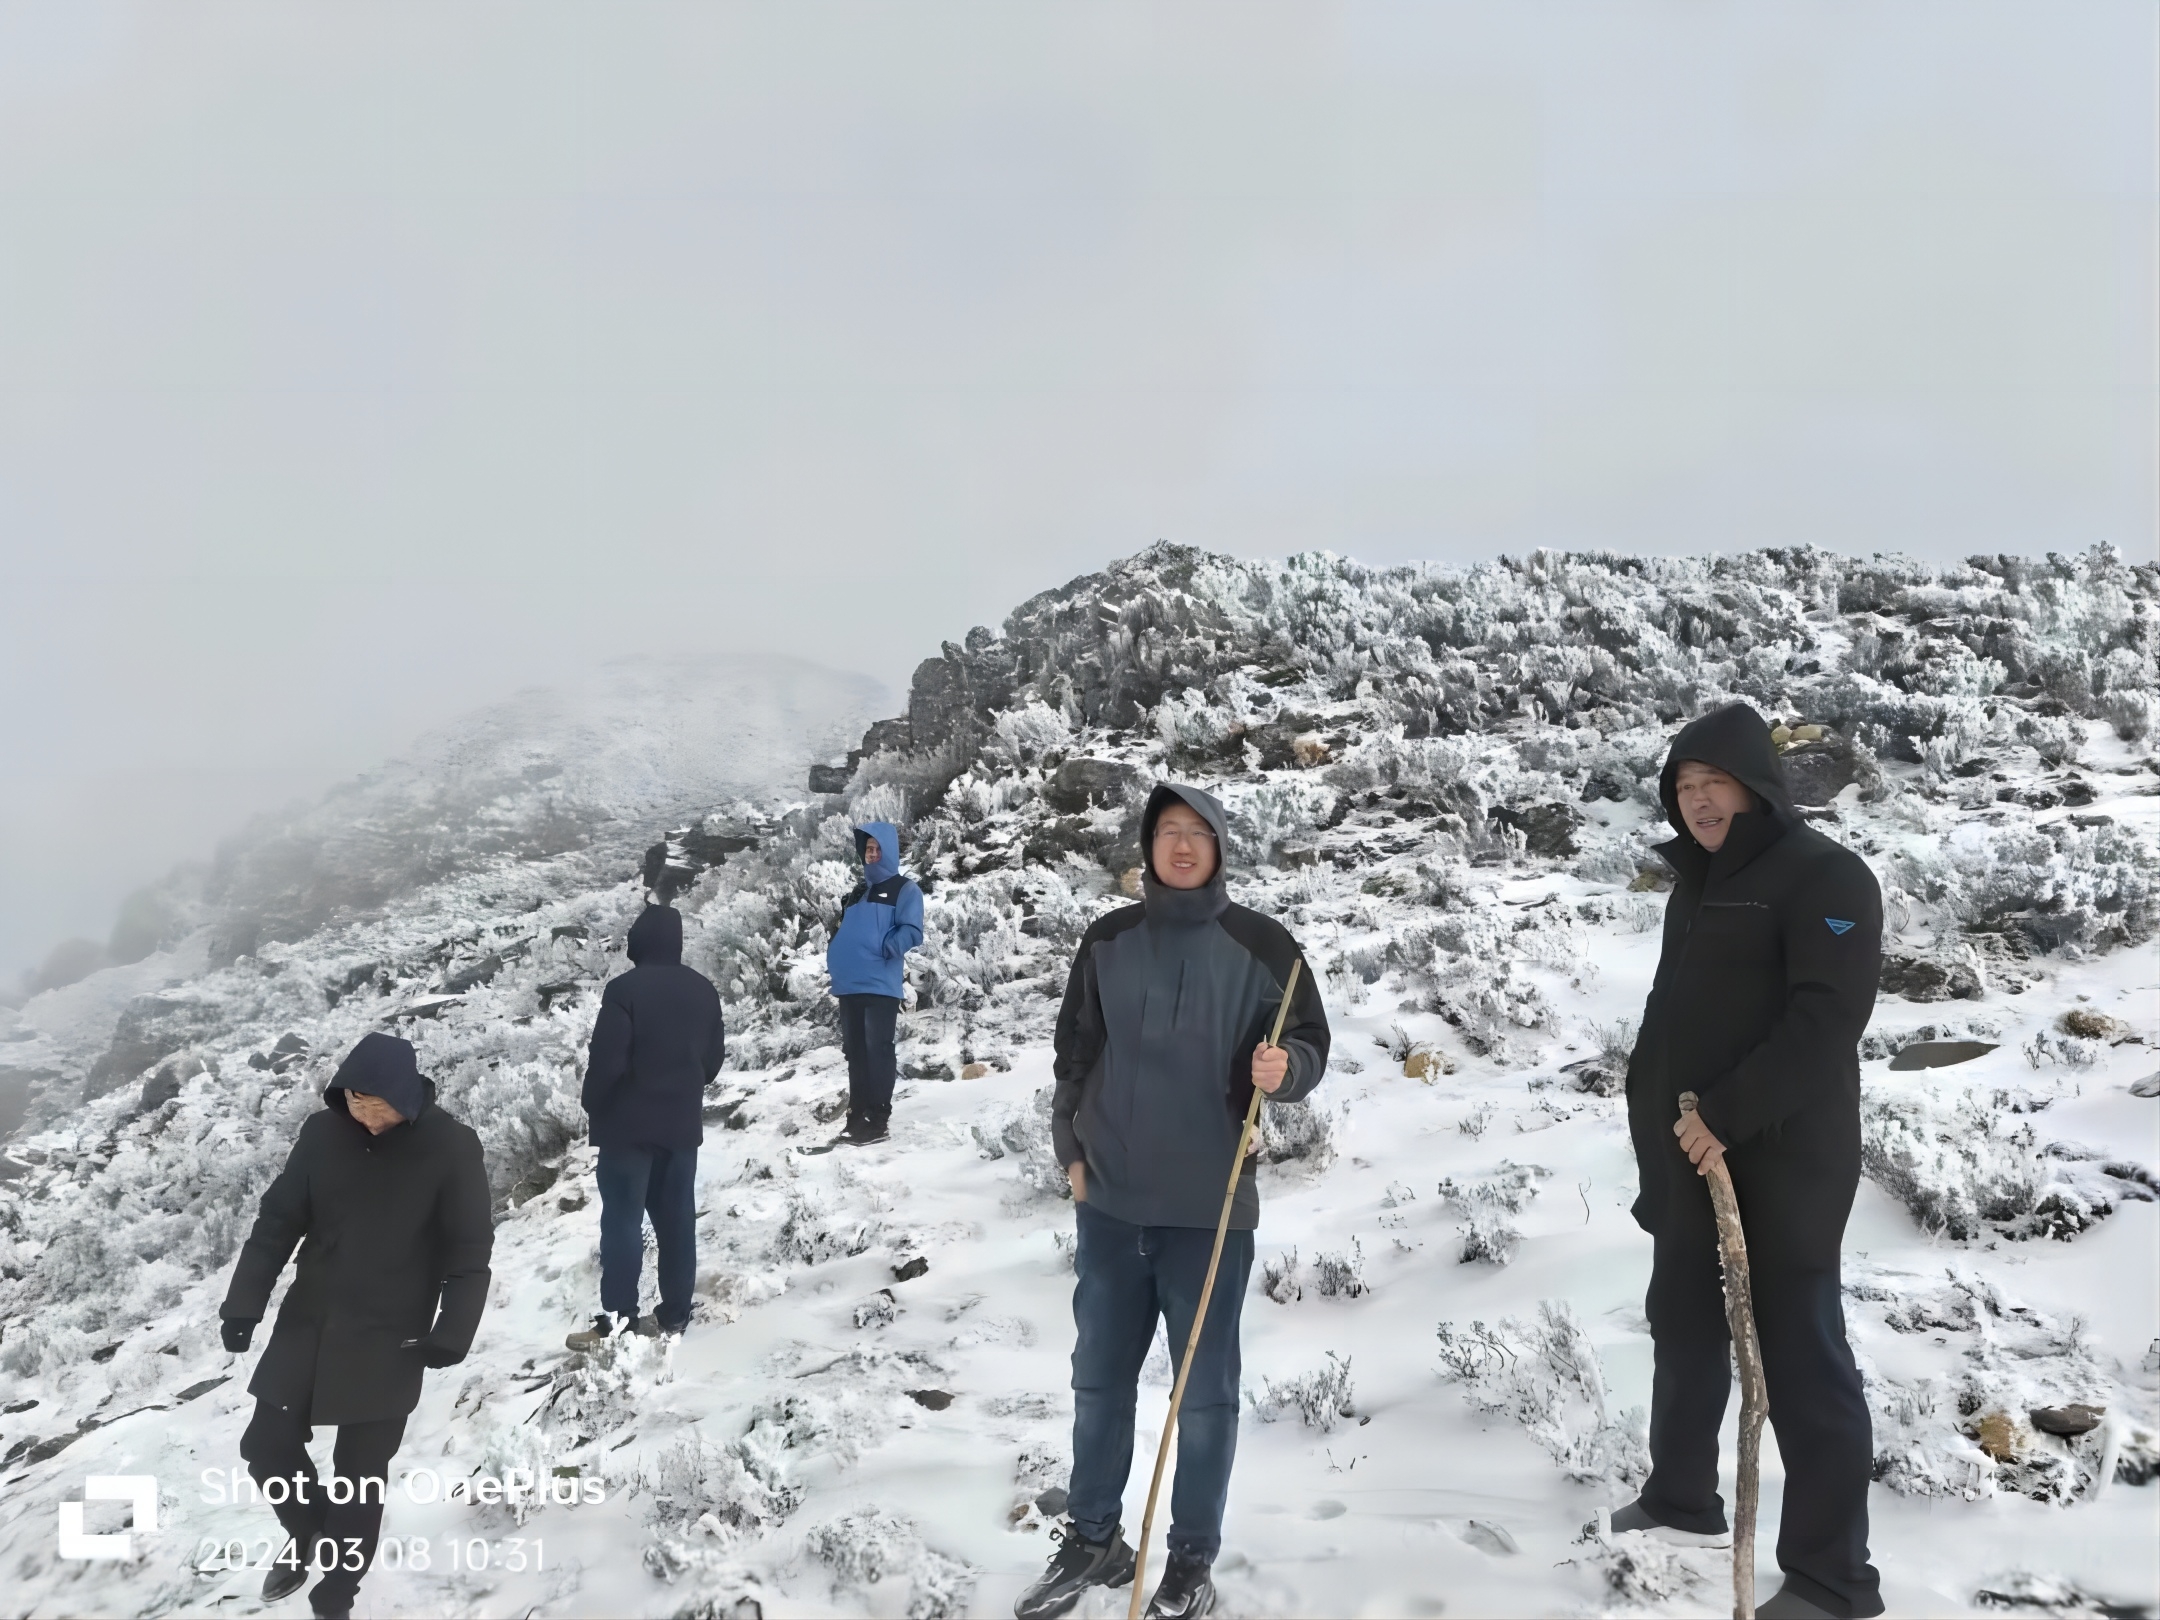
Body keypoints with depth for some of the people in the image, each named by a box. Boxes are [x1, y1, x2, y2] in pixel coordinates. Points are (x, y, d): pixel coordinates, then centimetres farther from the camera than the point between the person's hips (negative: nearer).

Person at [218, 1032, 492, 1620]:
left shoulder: (451, 1146, -15)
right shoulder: (322, 1133, -6)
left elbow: (470, 1251, -10)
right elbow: (278, 1220, 2)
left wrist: (453, 1332, -16)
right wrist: (243, 1303, -2)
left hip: (389, 1341, -3)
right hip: (308, 1323, 4)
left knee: (360, 1473, 6)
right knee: (267, 1444, 7)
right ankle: (310, 1532, 37)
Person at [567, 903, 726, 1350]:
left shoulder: (624, 989, -15)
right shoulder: (703, 989, 6)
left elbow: (607, 1060, -17)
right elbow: (714, 1057, 12)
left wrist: (593, 1105, -1)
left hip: (629, 1124, -6)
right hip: (682, 1124, 6)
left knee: (622, 1221, -2)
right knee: (677, 1220, 9)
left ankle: (618, 1318, -4)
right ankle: (674, 1313, 12)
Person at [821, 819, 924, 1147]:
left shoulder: (904, 889, 1)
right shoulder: (857, 893, 22)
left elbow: (911, 932, -11)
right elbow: (842, 933, 26)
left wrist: (882, 949, -21)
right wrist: (835, 960, 9)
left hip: (880, 985, -7)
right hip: (849, 985, 7)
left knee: (877, 1051, -6)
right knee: (855, 1052, 10)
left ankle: (878, 1120, -3)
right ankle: (857, 1117, 17)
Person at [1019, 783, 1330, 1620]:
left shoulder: (1259, 944, -5)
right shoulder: (1109, 939, 4)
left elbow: (1311, 1043, -1)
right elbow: (1075, 1052, 10)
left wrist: (1285, 1068, -23)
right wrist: (1072, 1150, 7)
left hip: (1209, 1206, -3)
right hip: (1110, 1200, 3)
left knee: (1205, 1391, 6)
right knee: (1099, 1377, 13)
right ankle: (1091, 1540, 29)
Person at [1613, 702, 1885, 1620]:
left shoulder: (1825, 877, -10)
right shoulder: (1695, 887, 16)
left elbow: (1826, 1022, -20)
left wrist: (1726, 1115, -22)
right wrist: (1658, 1125, 15)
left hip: (1782, 1164, -8)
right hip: (1688, 1160, 9)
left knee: (1801, 1358, -4)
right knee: (1684, 1330, 18)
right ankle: (1682, 1501, 36)